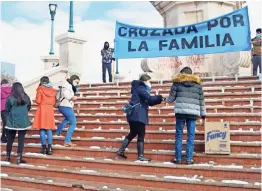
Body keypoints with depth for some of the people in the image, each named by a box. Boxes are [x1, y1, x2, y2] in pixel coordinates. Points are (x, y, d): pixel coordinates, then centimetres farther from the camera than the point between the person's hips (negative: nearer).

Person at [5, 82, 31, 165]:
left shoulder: (10, 98, -8)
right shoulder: (26, 97, -2)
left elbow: (7, 109, 2)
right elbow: (29, 108, 12)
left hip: (12, 121, 0)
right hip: (23, 121, 1)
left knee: (10, 139, 13)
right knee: (21, 140, 3)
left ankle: (8, 157, 24)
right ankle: (19, 158, 3)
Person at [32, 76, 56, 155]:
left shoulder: (40, 89, -5)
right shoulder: (53, 90, 6)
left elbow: (38, 101, -7)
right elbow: (54, 103, 8)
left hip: (42, 109, -3)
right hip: (50, 110, 3)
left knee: (42, 129, 2)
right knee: (49, 129, 7)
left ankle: (44, 148, 0)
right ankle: (49, 148, 3)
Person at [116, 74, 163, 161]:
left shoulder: (140, 88, 22)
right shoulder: (140, 88, -9)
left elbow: (149, 102, 21)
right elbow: (149, 98, -23)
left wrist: (159, 100, 9)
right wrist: (160, 97, -11)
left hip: (133, 115, 10)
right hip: (138, 116, -10)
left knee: (132, 134, 19)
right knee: (141, 135, -3)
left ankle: (121, 151, 20)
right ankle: (140, 156, 1)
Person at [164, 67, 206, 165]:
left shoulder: (177, 82, 9)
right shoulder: (197, 84, 13)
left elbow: (172, 98, 9)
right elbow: (201, 100, 14)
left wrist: (166, 99, 31)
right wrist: (203, 113, 22)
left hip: (180, 111, -1)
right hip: (193, 112, 1)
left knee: (179, 135, 6)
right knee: (191, 136, 4)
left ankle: (178, 158, 8)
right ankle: (189, 159, 3)